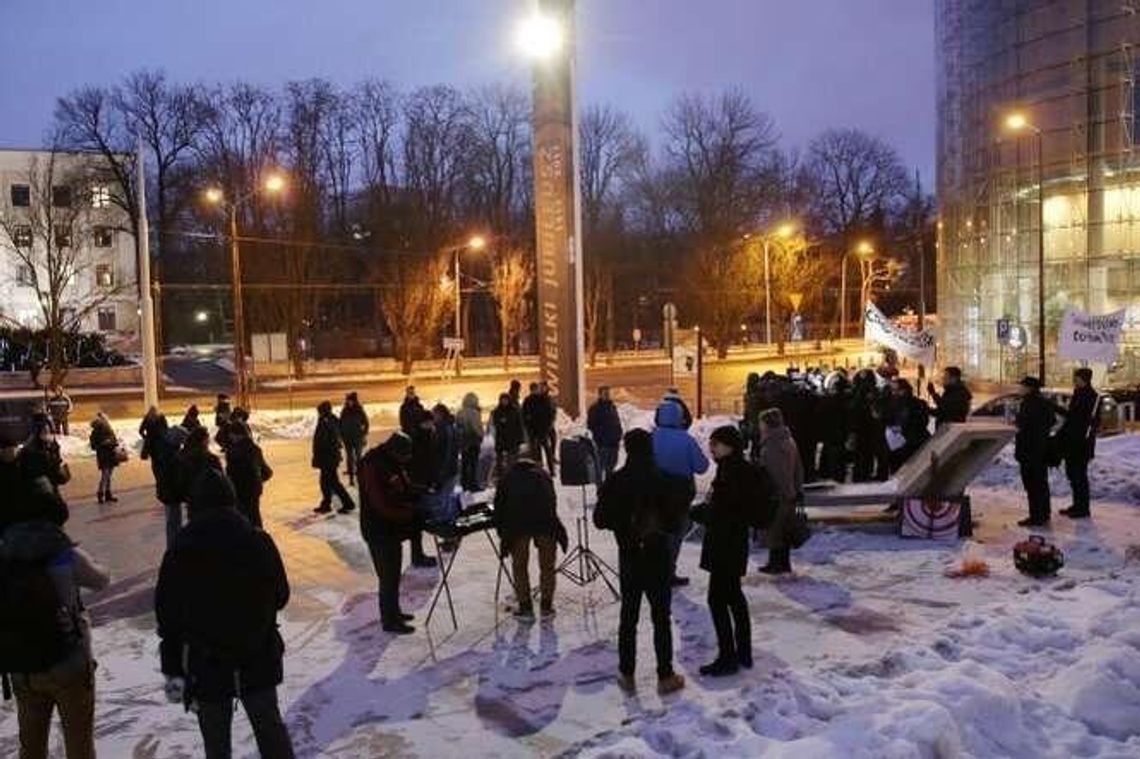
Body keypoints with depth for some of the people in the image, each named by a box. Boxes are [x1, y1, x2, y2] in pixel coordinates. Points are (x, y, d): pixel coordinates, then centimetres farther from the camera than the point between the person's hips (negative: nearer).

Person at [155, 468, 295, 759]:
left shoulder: (180, 551, -11)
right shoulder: (259, 541, -9)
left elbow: (168, 618, -7)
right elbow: (281, 595, 1)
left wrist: (172, 670, 2)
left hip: (206, 665, -1)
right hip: (259, 658, 1)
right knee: (270, 727, 18)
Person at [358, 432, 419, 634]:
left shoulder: (395, 462, 5)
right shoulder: (372, 467, -23)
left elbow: (405, 489, 18)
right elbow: (382, 505, -26)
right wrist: (411, 513, -21)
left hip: (392, 528, 9)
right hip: (379, 530, -9)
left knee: (393, 573, 19)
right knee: (388, 576, -1)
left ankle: (393, 612, 33)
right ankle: (389, 621, 10)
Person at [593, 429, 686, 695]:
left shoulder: (615, 482, -8)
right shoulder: (659, 481, -17)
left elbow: (600, 520, -3)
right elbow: (673, 522, -15)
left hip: (629, 559, 3)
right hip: (658, 559, -2)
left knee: (628, 616, 14)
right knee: (661, 618, 8)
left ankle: (626, 674, 21)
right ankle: (665, 676, 14)